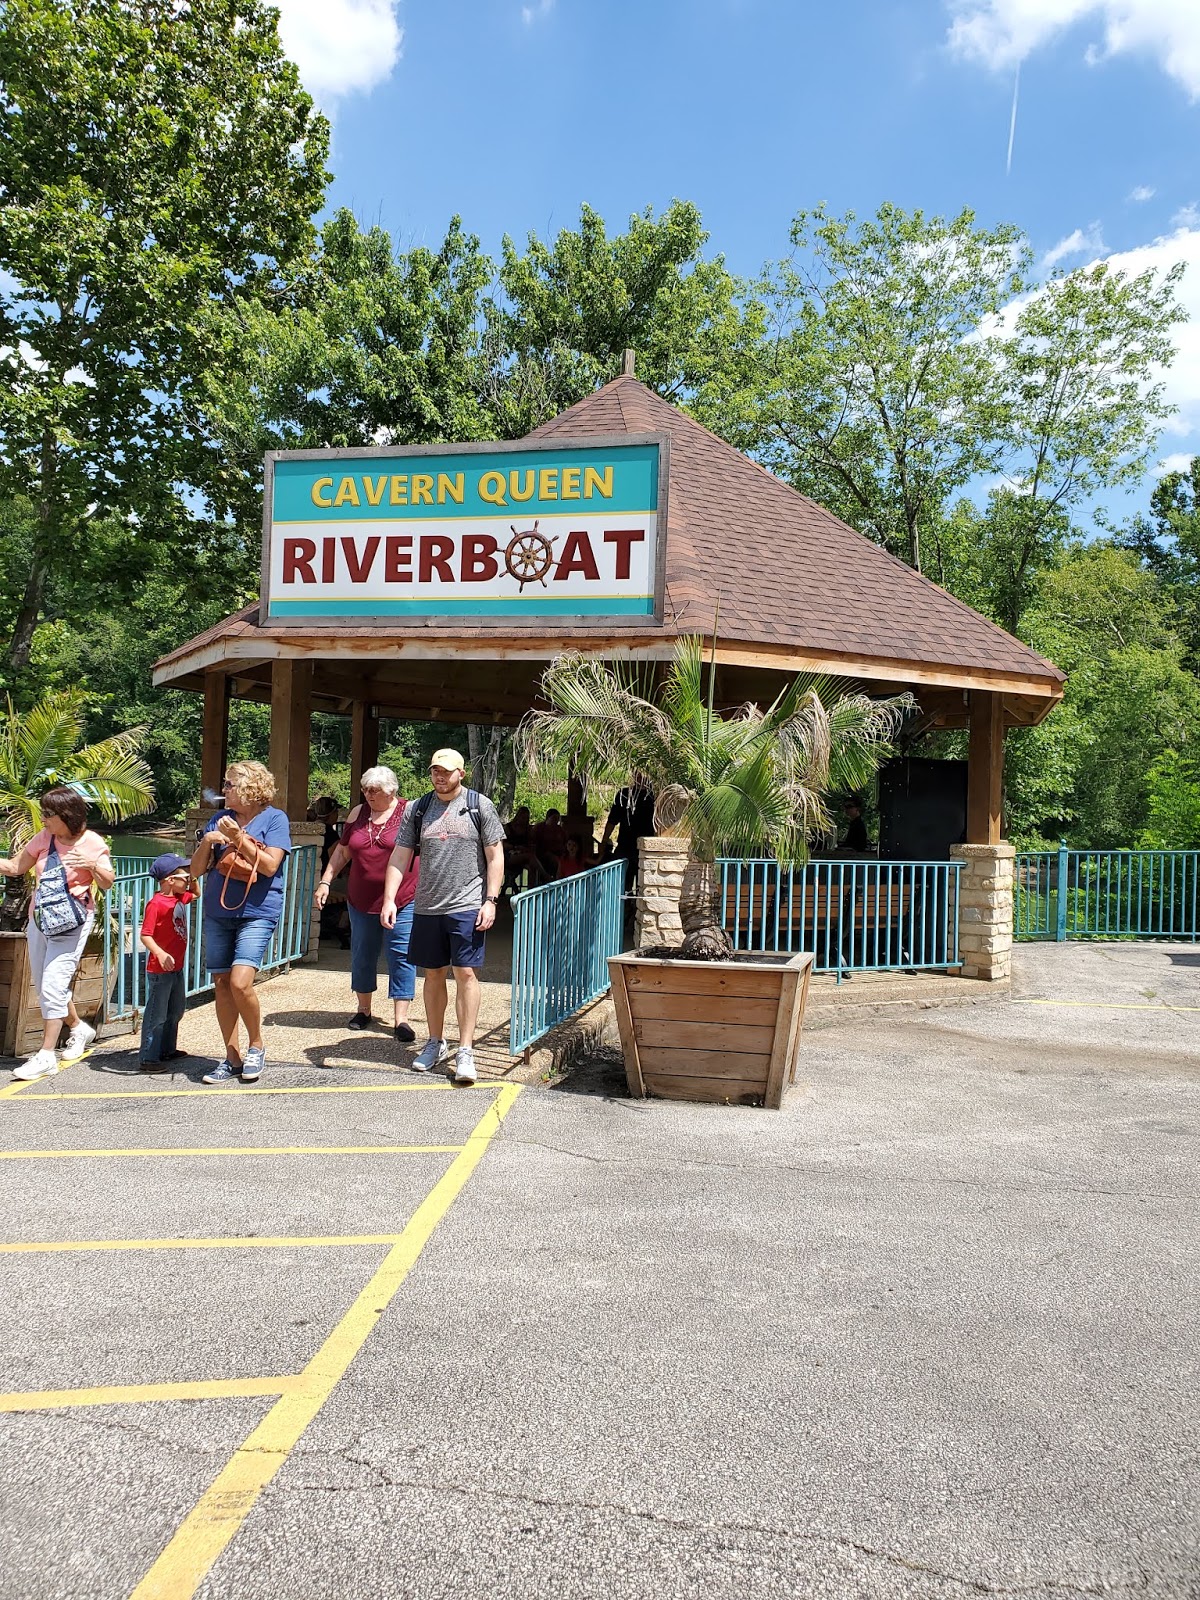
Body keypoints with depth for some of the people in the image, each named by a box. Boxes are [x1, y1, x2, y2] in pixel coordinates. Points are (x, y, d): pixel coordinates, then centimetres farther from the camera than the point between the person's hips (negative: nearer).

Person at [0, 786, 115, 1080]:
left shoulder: (92, 843, -9)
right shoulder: (44, 837, 3)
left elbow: (108, 884, -5)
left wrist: (93, 865, -22)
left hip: (71, 922, -6)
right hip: (40, 919, 6)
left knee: (52, 985, -12)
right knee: (43, 986, 14)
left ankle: (46, 1055, -4)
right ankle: (78, 1028, 37)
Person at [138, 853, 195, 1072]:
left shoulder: (180, 898, 8)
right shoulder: (156, 903, -19)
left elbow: (195, 893, 31)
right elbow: (145, 935, -24)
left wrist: (193, 877, 15)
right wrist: (160, 954, -36)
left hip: (177, 967, 9)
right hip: (160, 969, -9)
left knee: (174, 1012, 21)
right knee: (157, 1014, -4)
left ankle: (167, 1049, 35)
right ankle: (148, 1057, 2)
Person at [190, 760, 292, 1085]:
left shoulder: (274, 818, -3)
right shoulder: (219, 819, 13)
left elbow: (270, 866, -14)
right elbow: (196, 870, 11)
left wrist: (238, 837, -17)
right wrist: (207, 842, -7)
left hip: (256, 913, -6)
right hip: (217, 913, 6)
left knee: (240, 982, -17)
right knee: (221, 984, 5)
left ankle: (256, 1045, 6)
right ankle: (233, 1058, 16)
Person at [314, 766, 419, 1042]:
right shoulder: (358, 814, 8)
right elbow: (342, 852, 14)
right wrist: (325, 882, 7)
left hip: (402, 900, -5)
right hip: (362, 900, 5)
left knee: (401, 957, -5)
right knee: (362, 955, 14)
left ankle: (401, 1019, -2)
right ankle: (363, 1009, 30)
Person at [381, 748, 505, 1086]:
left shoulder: (480, 805, 0)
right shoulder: (417, 809, 8)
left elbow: (495, 856, 0)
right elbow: (400, 857, 8)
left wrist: (491, 900, -7)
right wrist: (389, 899, -2)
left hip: (467, 906, -3)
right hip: (427, 907, 4)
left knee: (466, 973, -6)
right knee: (434, 974, 12)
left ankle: (465, 1052, -2)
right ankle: (436, 1044, 25)